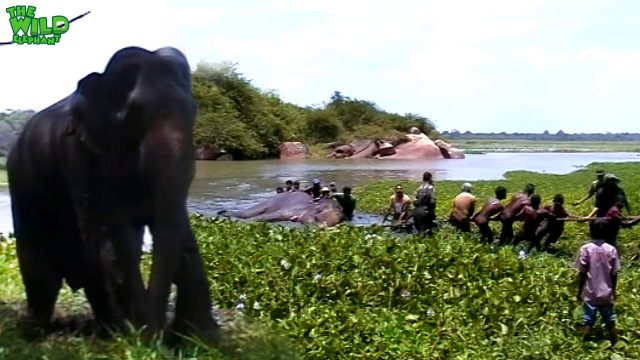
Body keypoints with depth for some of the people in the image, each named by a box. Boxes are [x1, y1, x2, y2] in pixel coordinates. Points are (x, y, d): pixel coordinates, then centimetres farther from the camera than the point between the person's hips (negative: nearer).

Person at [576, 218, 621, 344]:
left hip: (590, 293, -2)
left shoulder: (585, 249, -13)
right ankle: (614, 344, 25)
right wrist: (613, 290, 12)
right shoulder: (611, 249, -8)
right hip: (606, 293, 2)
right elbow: (614, 274, -2)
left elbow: (582, 273, -10)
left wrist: (579, 291, 2)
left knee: (588, 321, 7)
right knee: (610, 320, 16)